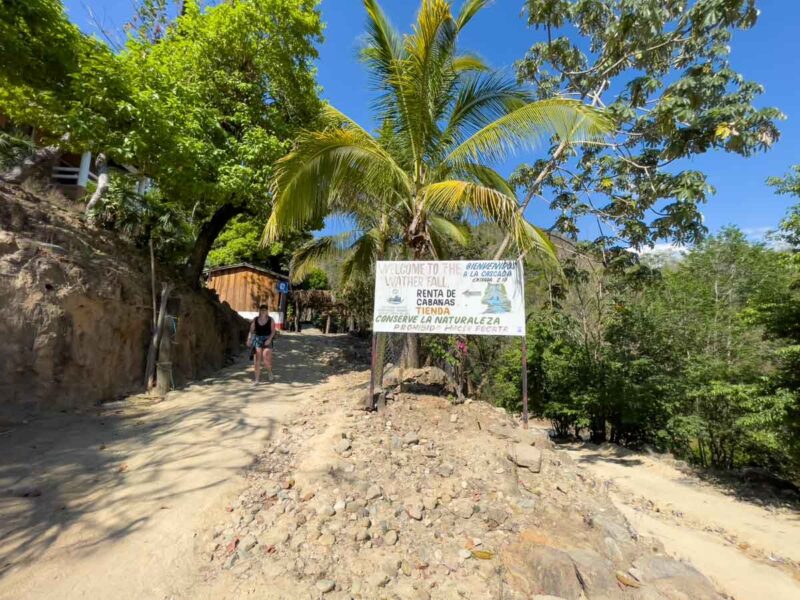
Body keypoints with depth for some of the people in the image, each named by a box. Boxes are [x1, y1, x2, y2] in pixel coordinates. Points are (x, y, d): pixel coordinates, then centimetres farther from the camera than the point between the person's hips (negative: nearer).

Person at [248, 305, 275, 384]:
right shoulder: (255, 320, 4)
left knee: (266, 358, -13)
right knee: (257, 360, 0)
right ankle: (257, 379, 8)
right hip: (257, 339, 2)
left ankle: (270, 372, 18)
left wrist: (269, 339, -18)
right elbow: (251, 331, 1)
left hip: (267, 340, -2)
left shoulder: (270, 320, -1)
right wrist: (249, 339, -14)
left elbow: (273, 331, -5)